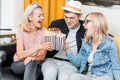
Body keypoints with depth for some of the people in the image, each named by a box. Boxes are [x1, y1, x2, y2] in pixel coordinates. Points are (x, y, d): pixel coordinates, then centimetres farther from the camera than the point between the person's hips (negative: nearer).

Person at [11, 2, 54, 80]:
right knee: (31, 62, -34)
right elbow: (20, 55, -19)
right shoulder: (21, 30, -8)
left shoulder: (44, 31, -4)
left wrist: (34, 58, -29)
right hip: (19, 64, -1)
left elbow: (42, 56, -6)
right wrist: (39, 46, -31)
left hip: (36, 65, 1)